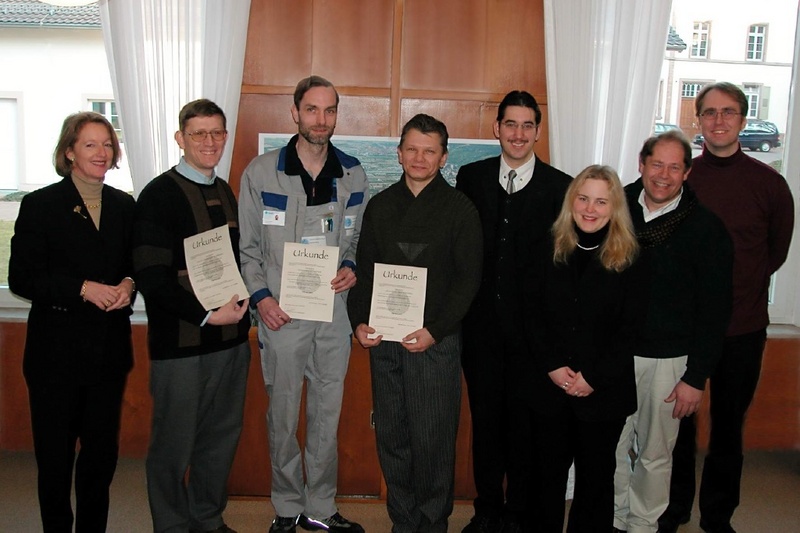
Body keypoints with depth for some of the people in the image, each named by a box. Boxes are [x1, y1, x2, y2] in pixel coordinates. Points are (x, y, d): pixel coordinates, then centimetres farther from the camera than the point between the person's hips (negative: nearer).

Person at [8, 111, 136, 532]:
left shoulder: (124, 205, 8)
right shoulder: (40, 205, -4)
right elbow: (21, 278, -8)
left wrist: (127, 284, -7)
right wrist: (84, 288, -18)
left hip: (109, 346, 4)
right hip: (57, 349, -3)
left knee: (102, 450, 11)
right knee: (55, 452, 8)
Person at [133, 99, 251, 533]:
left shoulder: (225, 192, 12)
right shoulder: (159, 195, -9)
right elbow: (151, 278, -15)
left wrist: (241, 307, 3)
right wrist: (207, 315, -17)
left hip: (231, 337, 6)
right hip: (181, 345, -6)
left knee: (221, 437, 15)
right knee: (174, 446, 6)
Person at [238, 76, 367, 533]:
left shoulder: (354, 175, 5)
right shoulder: (261, 173, -2)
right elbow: (247, 246, 2)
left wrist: (353, 267, -5)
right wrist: (260, 296, -9)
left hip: (335, 313, 2)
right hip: (281, 315, -2)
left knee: (328, 416, 11)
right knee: (283, 417, 9)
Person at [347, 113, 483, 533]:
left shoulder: (459, 208, -1)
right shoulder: (381, 205, 11)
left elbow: (468, 278, -4)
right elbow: (365, 269, 12)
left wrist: (434, 331, -14)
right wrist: (359, 321, -2)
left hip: (436, 341, -3)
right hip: (383, 340, 4)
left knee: (433, 440, 2)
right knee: (391, 438, 10)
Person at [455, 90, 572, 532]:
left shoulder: (560, 187, -3)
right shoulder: (471, 177, 4)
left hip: (532, 327, -2)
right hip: (481, 324, 2)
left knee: (525, 421, 10)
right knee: (485, 417, 13)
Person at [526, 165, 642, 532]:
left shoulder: (629, 260, -5)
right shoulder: (550, 251, 2)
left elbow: (630, 327, -6)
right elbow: (533, 314, 0)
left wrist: (594, 376, -12)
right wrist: (552, 366, -11)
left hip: (603, 391, -1)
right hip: (549, 386, 2)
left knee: (596, 474, 13)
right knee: (548, 469, 13)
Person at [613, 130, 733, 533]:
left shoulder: (706, 228, -7)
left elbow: (714, 310, -5)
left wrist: (697, 377, -7)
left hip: (667, 359, -2)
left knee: (655, 453, 10)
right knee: (611, 445, 10)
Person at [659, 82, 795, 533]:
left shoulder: (769, 183, -4)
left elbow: (777, 251, 9)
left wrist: (740, 288, 7)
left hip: (743, 327, 0)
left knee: (729, 426, 14)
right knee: (678, 421, 12)